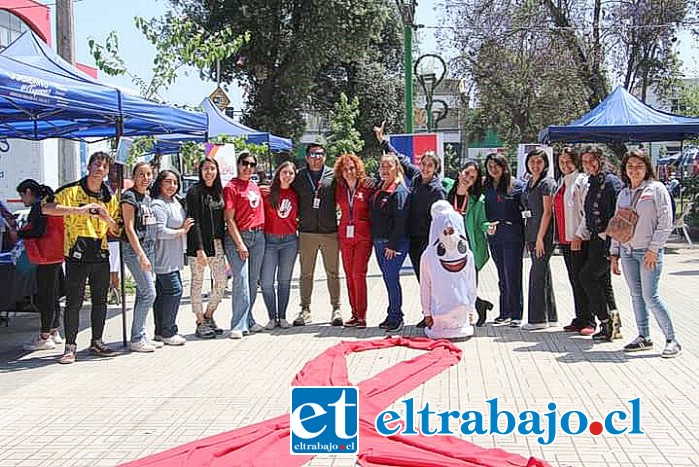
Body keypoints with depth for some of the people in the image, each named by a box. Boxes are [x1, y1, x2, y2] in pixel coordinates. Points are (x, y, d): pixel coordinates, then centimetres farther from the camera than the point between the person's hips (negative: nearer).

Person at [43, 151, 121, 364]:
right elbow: (46, 209, -19)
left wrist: (107, 218, -8)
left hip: (100, 254, 5)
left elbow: (116, 231, 13)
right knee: (74, 302, -4)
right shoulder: (71, 191, -4)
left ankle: (97, 342, 22)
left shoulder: (110, 197, 12)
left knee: (100, 301, 10)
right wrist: (79, 210, -26)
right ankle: (70, 346, 4)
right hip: (77, 255, -5)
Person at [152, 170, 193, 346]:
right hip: (163, 257, -10)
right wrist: (182, 231, -12)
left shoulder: (175, 202, 15)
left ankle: (161, 331, 17)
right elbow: (160, 232, -22)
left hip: (173, 257, 10)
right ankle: (167, 332, -2)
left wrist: (184, 228, 10)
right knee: (174, 291, -10)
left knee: (163, 293, 12)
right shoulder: (158, 205, -15)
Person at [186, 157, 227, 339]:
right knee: (197, 283, 2)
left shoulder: (219, 191, 13)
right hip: (199, 244, -7)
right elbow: (194, 222, -13)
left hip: (217, 244, 7)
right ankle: (201, 323, 9)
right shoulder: (194, 191, -7)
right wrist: (199, 249, -18)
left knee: (222, 281, 6)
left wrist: (223, 244, 10)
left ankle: (208, 316, 22)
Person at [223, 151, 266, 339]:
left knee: (253, 280, 8)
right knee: (241, 280, -12)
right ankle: (239, 325, -10)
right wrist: (240, 244, -14)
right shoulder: (231, 187, -4)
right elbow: (229, 219, -9)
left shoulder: (255, 186, 16)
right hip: (239, 236, -7)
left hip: (258, 236, 7)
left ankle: (248, 320, 16)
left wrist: (261, 234, 12)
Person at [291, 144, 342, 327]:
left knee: (333, 272, 4)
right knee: (306, 273, 6)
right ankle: (305, 310, 13)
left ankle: (336, 308, 12)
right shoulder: (299, 177, 7)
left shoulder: (333, 176, 4)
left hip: (330, 231, -1)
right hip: (306, 232, 1)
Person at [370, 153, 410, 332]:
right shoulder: (379, 190, 15)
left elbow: (400, 221, -16)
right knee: (388, 279, 11)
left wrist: (393, 245, -19)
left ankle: (396, 316, 1)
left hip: (394, 243, -8)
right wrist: (375, 240, 14)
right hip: (379, 242, 8)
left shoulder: (399, 191, -10)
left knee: (392, 278, -7)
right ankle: (393, 316, 18)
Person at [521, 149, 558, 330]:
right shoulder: (529, 183, 17)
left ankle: (538, 318, -4)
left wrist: (540, 238, -16)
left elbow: (547, 212, -13)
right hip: (531, 233, 9)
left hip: (544, 234, -9)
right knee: (543, 274, 12)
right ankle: (550, 317, 18)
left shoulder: (547, 183, -9)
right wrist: (528, 239, 14)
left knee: (537, 274, -8)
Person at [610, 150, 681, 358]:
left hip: (649, 252, -6)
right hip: (627, 252, 6)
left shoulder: (656, 189, -3)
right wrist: (614, 254, 13)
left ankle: (672, 340, -1)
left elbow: (665, 222, -8)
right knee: (636, 296, 8)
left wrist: (653, 249, -13)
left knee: (650, 296, -10)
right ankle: (643, 337, 16)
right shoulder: (623, 194, 14)